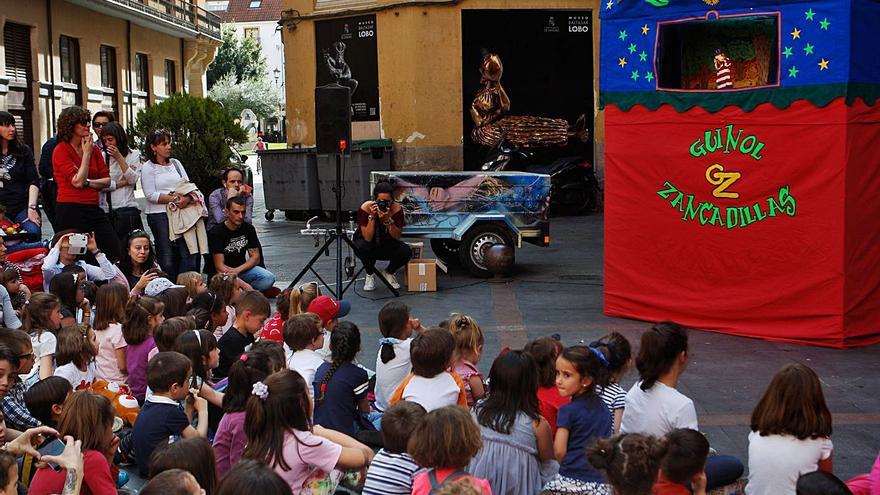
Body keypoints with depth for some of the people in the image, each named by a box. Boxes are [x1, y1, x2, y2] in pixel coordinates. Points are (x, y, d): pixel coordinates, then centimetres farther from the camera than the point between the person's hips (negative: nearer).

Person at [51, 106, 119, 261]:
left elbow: (107, 181, 7)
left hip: (93, 207, 6)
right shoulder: (61, 151, -5)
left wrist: (87, 182, -11)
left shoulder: (94, 149, 12)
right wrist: (86, 153, -8)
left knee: (114, 250, -3)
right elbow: (77, 181, -16)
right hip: (70, 209, -6)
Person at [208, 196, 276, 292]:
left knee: (269, 279, -22)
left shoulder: (248, 229, 3)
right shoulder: (216, 232, -12)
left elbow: (256, 257, 3)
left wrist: (238, 270, -18)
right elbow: (219, 266, -17)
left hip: (243, 268, 4)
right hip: (224, 273, -4)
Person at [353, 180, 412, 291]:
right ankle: (370, 275, -5)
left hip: (387, 243, 2)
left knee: (406, 252, -27)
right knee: (364, 248, -37)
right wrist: (372, 217, -40)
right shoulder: (365, 208, -26)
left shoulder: (397, 208, -22)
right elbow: (368, 238, -30)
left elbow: (397, 237, -23)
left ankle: (389, 273, 5)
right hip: (367, 243, -2)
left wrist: (388, 220, -37)